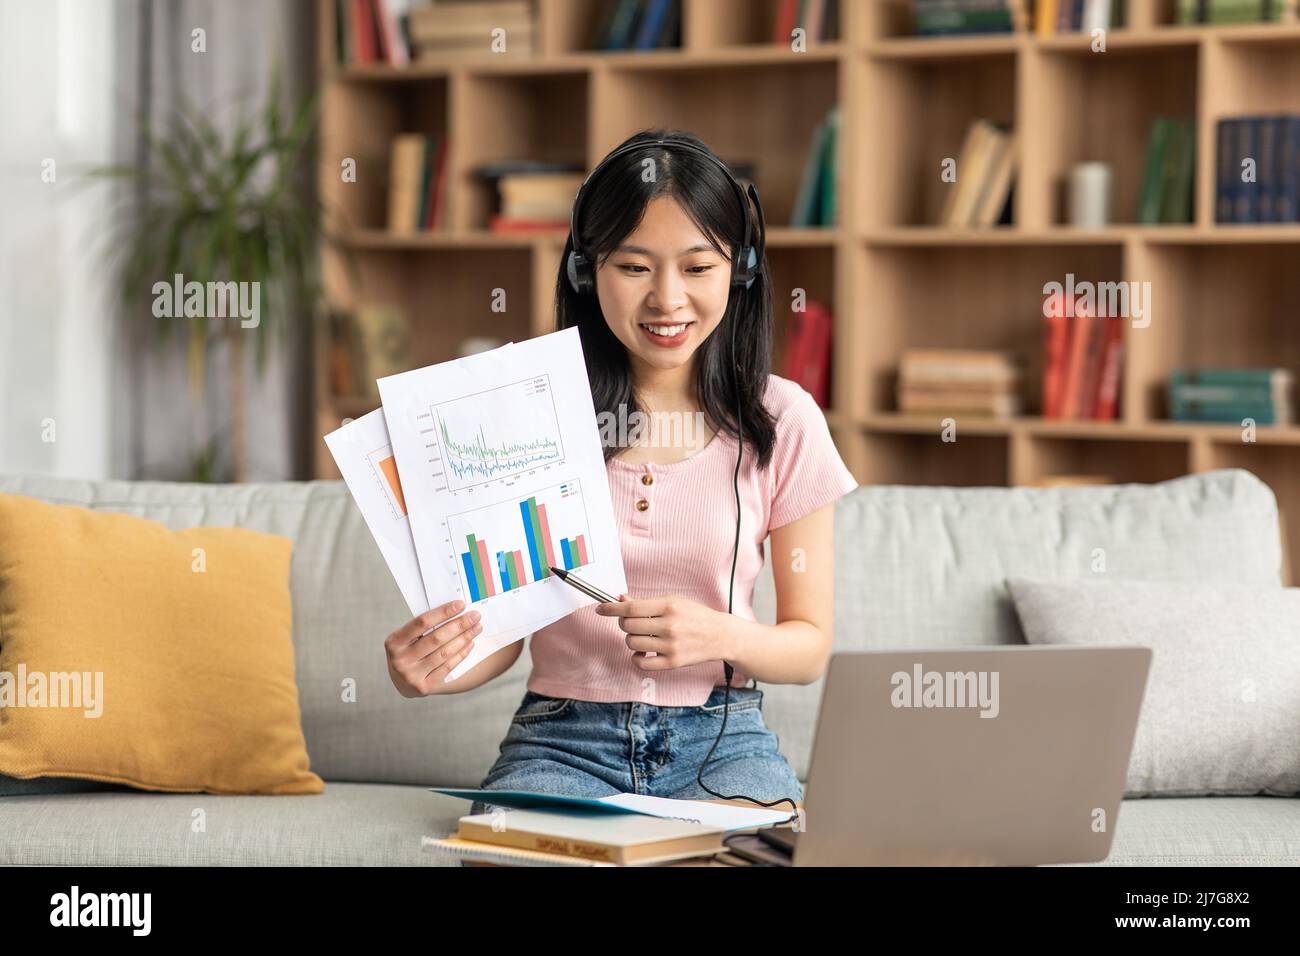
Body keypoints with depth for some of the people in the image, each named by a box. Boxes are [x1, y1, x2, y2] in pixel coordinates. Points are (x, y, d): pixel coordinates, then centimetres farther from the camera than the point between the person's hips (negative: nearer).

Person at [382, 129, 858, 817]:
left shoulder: (780, 421, 2)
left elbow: (811, 646, 5)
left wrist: (720, 636, -17)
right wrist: (427, 668, -21)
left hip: (720, 740, 0)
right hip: (561, 740, 1)